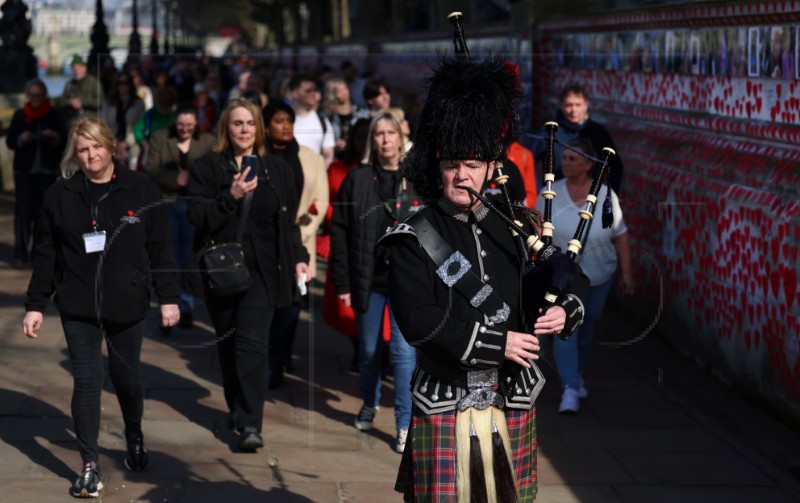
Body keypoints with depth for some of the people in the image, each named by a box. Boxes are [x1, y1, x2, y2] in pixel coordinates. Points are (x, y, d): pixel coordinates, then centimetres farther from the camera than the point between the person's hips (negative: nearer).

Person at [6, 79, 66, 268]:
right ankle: (21, 254, -8)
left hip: (48, 170, 0)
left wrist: (54, 136, -19)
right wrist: (21, 139, -16)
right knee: (23, 210, -8)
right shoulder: (20, 115, 5)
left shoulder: (53, 115, 3)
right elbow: (10, 141, 4)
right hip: (24, 170, 0)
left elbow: (65, 141, 1)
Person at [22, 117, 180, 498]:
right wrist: (35, 306, 1)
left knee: (126, 377, 11)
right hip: (78, 307, 0)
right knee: (86, 383, -4)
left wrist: (168, 297, -2)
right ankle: (90, 466, 3)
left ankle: (134, 437, 40)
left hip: (128, 305, 0)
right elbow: (45, 255, 3)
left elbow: (160, 248, 1)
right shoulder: (60, 195, -1)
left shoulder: (141, 189, -2)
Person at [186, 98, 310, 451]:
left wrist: (298, 258, 4)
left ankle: (250, 423, -16)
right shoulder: (207, 168, 2)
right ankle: (237, 410, 26)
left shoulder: (277, 170, 9)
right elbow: (198, 217, -9)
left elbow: (289, 222, 14)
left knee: (252, 343, -13)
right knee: (227, 343, 9)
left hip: (262, 272, -1)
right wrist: (231, 197, -21)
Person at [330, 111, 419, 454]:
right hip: (367, 280, 2)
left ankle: (405, 424, -1)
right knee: (369, 349, 15)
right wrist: (342, 282, -3)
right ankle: (369, 404, 39)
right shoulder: (357, 180, 1)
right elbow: (340, 232, 1)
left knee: (404, 350, -7)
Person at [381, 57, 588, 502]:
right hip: (445, 410, -4)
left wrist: (566, 310, -9)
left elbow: (572, 278, 15)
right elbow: (419, 321, -18)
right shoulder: (415, 240, -7)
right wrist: (498, 343, -19)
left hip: (513, 404, 4)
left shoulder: (518, 226, 6)